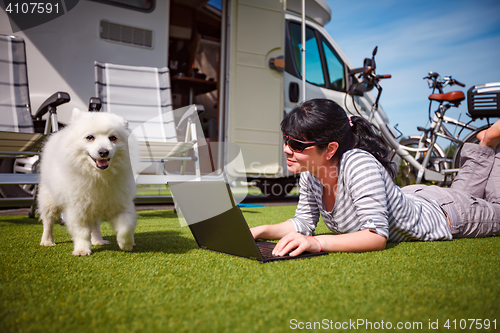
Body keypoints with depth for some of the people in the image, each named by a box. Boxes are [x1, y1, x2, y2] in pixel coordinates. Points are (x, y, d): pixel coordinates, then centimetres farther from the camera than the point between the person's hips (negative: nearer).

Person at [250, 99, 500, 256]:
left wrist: (317, 243, -60)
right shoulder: (309, 173, -24)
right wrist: (260, 232, -29)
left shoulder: (359, 165, -45)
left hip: (444, 214, -5)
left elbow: (377, 236, -48)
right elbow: (304, 223, -14)